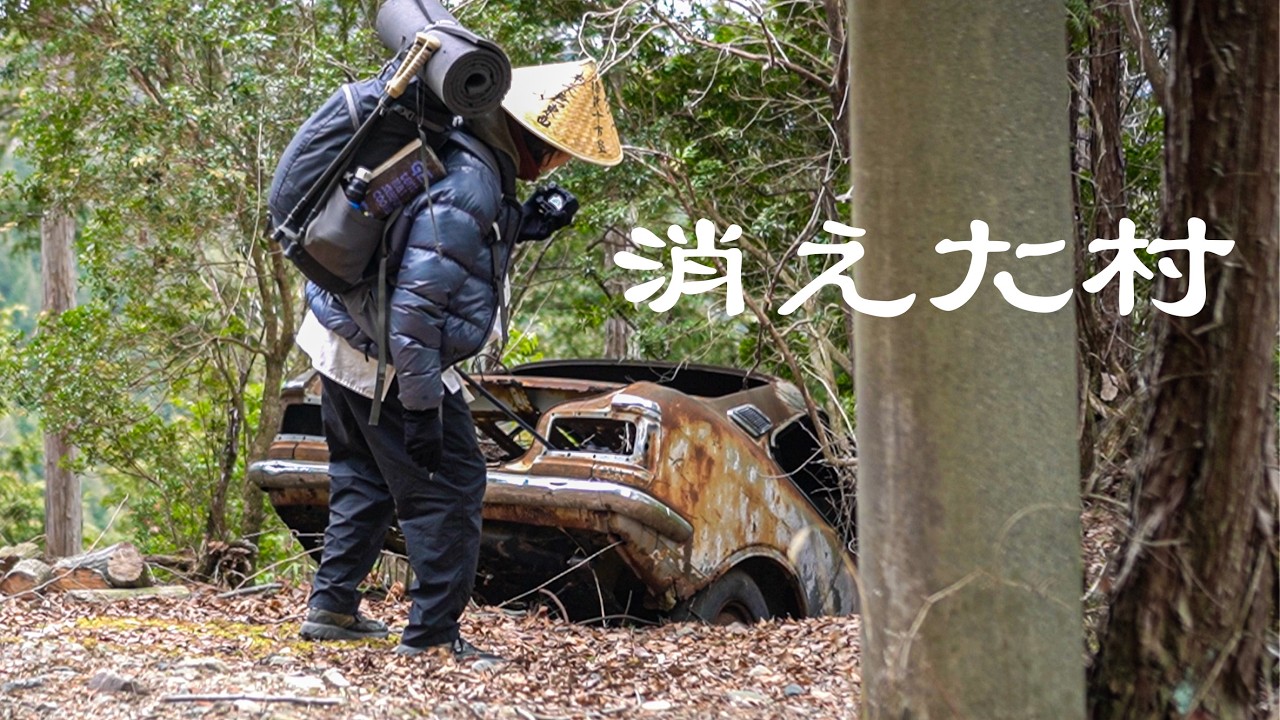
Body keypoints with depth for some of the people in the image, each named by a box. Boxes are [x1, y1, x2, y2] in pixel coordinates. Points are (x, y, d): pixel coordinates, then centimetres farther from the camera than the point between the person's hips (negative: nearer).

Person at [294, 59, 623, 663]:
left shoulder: (461, 150, 2)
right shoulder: (467, 189, -28)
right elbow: (415, 304, -30)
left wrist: (523, 228, 1)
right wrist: (422, 405, -27)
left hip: (343, 337, 10)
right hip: (385, 361, -10)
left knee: (364, 477, 23)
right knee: (449, 487, -2)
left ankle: (331, 606, 31)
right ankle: (433, 634, 3)